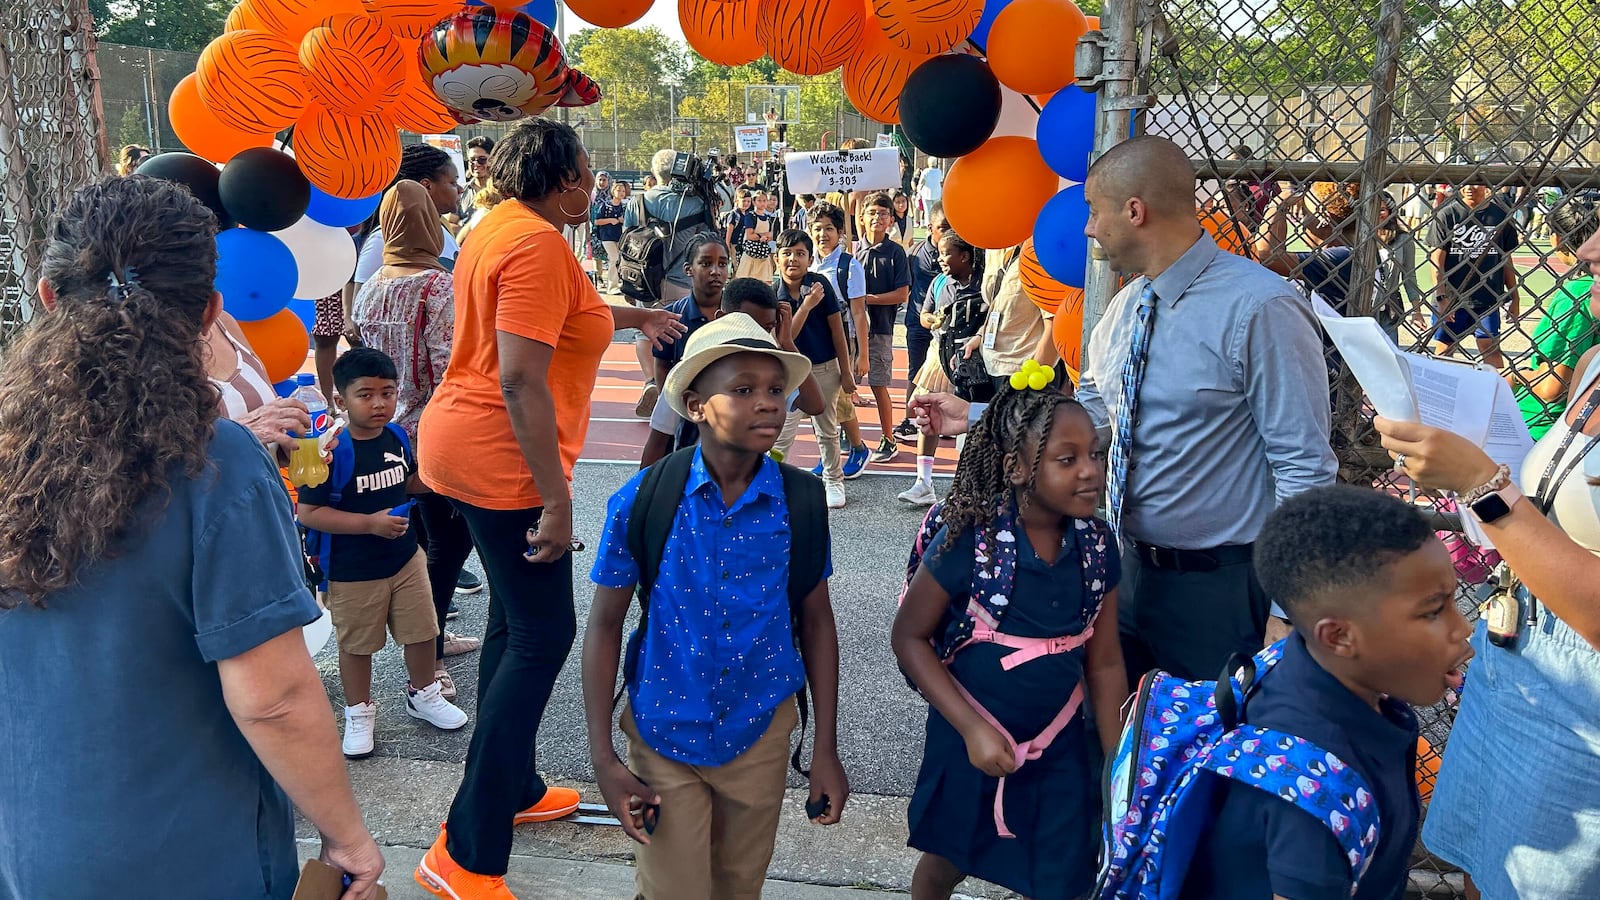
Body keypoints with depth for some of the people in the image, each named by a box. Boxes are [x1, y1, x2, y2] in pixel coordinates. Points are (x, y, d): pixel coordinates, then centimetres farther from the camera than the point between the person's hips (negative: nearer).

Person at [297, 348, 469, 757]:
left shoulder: (397, 437, -3)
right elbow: (308, 513, -23)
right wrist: (370, 523, -29)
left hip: (405, 557, 5)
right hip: (352, 571, -5)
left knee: (423, 632, 16)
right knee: (357, 645, 14)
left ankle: (423, 694, 40)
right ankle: (359, 713, 35)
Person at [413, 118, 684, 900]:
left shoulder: (500, 226, 13)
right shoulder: (537, 243, -18)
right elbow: (520, 379, -26)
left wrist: (632, 317, 39)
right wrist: (556, 497, -24)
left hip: (462, 441, 11)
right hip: (501, 458, -10)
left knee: (515, 621, 19)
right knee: (544, 634, -4)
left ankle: (513, 790, 33)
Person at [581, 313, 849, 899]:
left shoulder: (801, 503, -11)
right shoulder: (642, 501, -15)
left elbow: (816, 621, 0)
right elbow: (604, 625, -6)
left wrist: (826, 749, 1)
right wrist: (603, 759, -8)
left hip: (760, 732, 2)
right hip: (664, 733, -2)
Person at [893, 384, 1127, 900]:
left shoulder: (1096, 547, -9)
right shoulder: (970, 542, -23)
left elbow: (1103, 662, 0)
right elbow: (908, 636, -15)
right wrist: (972, 728, -20)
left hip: (1059, 747, 3)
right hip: (970, 740, -3)